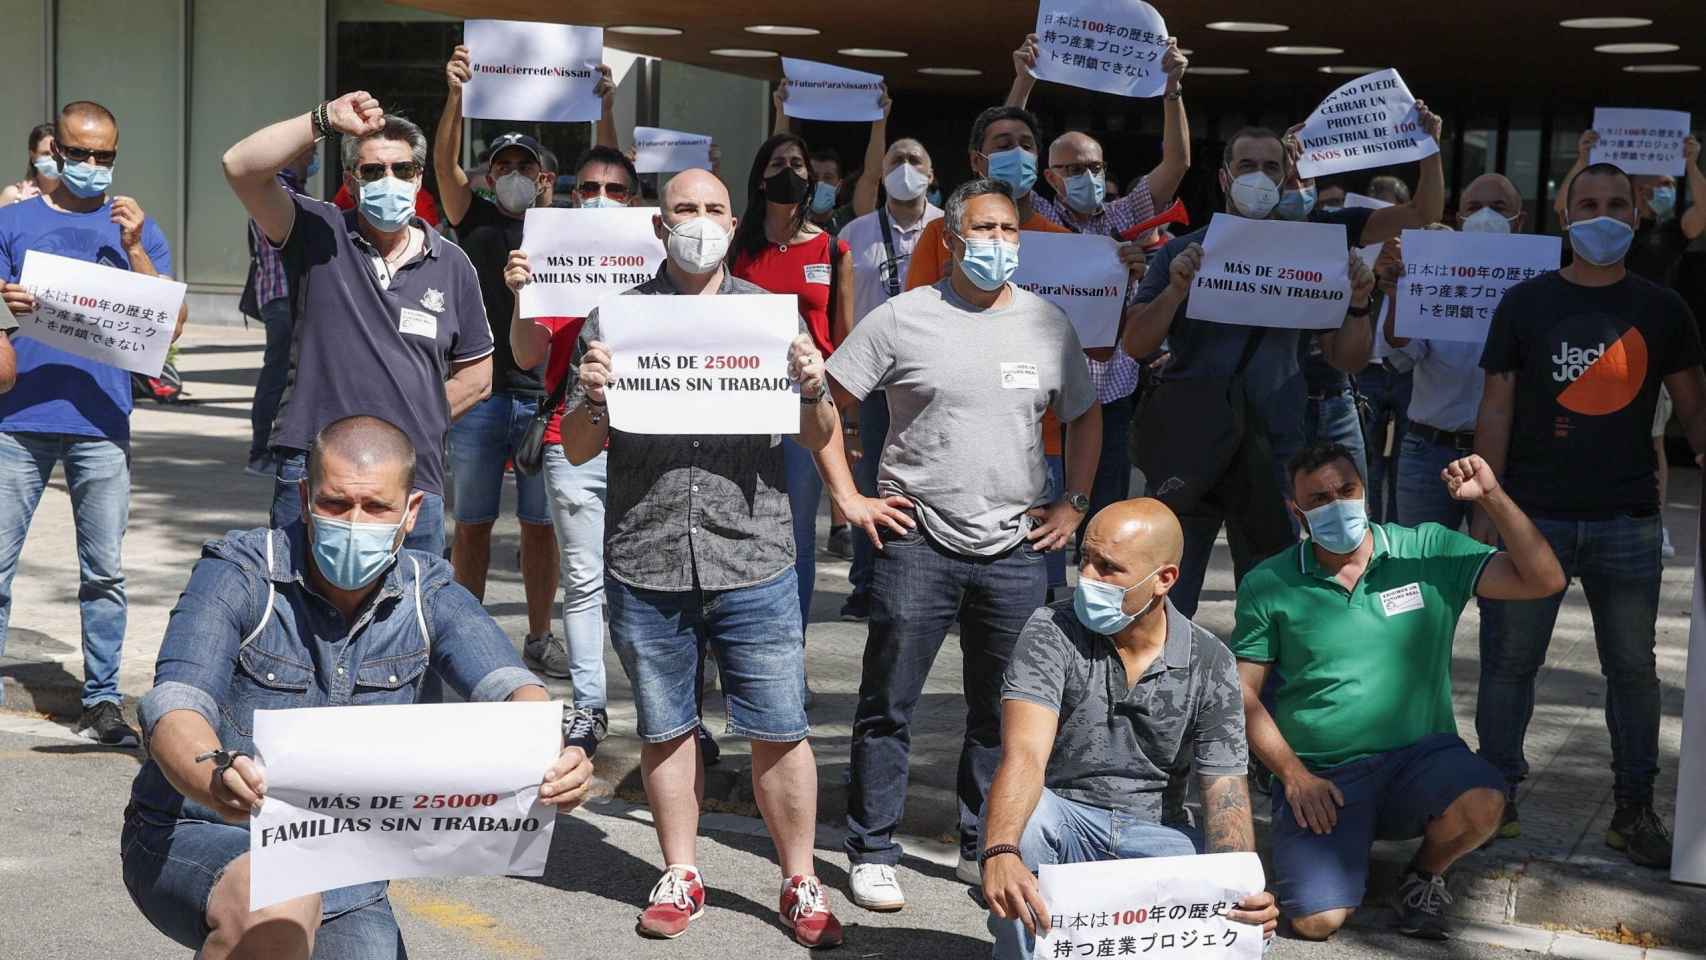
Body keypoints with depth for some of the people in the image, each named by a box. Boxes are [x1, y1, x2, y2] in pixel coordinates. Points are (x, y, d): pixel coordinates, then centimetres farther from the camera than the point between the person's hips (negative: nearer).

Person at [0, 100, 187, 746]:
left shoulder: (135, 229, 10)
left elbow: (170, 327, 2)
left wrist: (135, 250, -9)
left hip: (101, 425, 0)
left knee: (104, 571, 2)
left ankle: (101, 702, 10)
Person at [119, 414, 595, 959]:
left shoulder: (429, 596, -2)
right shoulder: (237, 575, -13)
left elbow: (506, 685, -18)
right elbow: (175, 709, -26)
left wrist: (553, 762, -42)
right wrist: (218, 780, -50)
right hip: (195, 841, -4)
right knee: (283, 909, -36)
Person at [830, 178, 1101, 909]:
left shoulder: (1047, 324, 8)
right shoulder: (903, 319, -2)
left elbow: (1085, 416, 20)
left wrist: (1073, 504, 10)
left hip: (1016, 549, 3)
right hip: (918, 545, -3)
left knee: (1003, 711, 10)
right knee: (888, 704, 2)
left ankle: (986, 849, 24)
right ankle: (872, 854, 13)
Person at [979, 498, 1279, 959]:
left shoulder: (1211, 663, -4)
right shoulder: (1051, 632, -12)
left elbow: (1225, 796, -6)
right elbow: (1024, 754, -27)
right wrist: (1000, 853, -47)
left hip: (1154, 834, 2)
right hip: (1063, 823, -2)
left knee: (1250, 922, -25)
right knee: (1022, 814, -37)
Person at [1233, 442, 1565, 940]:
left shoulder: (1428, 551, 1)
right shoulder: (1267, 586, 0)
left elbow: (1543, 579, -4)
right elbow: (1243, 693, 2)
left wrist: (1493, 497, -15)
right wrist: (1293, 775, -8)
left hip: (1420, 756, 1)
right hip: (1321, 778, -1)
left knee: (1481, 803, -32)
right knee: (1317, 921, -20)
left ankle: (1425, 875, 4)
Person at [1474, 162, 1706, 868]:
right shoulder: (1526, 303, 4)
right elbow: (1496, 411, 2)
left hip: (1627, 519, 1)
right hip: (1534, 517, -1)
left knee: (1633, 668, 6)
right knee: (1509, 661, 4)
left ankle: (1634, 810, 18)